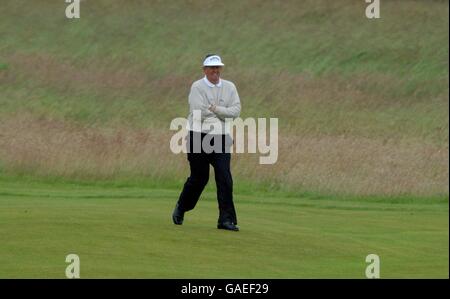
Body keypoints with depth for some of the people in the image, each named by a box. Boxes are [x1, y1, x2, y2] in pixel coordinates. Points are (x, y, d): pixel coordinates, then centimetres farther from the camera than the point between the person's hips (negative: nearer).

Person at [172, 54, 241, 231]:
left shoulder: (229, 88, 10)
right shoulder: (197, 87, -3)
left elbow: (236, 111, -2)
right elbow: (199, 114, -14)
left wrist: (215, 109, -12)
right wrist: (224, 113, -4)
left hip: (221, 138, 3)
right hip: (199, 136, -3)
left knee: (225, 178, -7)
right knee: (199, 177, 3)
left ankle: (226, 219, -5)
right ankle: (181, 209, 28)